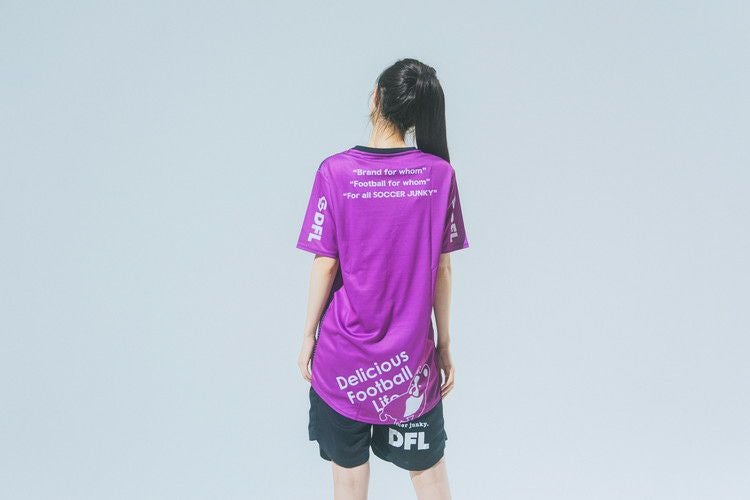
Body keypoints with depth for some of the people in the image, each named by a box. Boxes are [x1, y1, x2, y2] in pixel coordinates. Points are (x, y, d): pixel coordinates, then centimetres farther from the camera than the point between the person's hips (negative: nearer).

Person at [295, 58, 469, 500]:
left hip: (344, 349, -1)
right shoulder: (440, 174, -7)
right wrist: (445, 343, 8)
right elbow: (442, 268, -2)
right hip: (412, 354, 2)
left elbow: (326, 265, -9)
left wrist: (309, 335, 4)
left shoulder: (336, 172, -12)